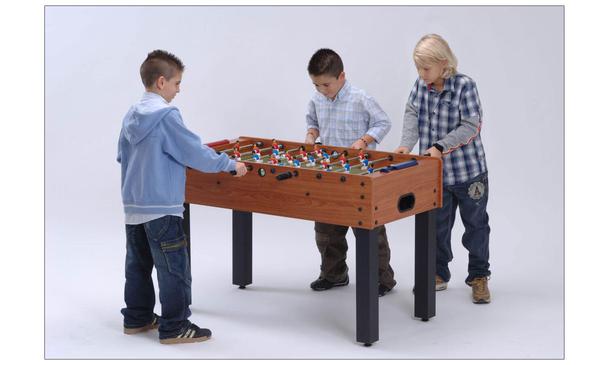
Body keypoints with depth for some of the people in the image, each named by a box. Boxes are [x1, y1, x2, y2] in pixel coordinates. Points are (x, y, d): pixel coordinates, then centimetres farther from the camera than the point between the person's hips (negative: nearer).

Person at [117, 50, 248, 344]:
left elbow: (122, 156, 16)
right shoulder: (166, 116, -16)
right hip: (161, 207, -8)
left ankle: (136, 318, 28)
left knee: (137, 264, 17)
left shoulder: (131, 115, 8)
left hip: (133, 204, 9)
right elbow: (196, 153, -15)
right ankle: (174, 328, 5)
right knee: (174, 268, 0)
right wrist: (231, 165, -5)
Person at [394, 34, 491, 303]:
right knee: (437, 226, 14)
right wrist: (407, 144, -17)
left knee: (475, 224, 10)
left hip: (469, 170, -4)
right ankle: (439, 274, 29)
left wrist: (440, 146, -28)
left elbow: (471, 126, -21)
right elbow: (412, 114, 0)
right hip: (435, 172, 4)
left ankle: (479, 276, 25)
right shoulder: (421, 85, -3)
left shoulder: (464, 86, -18)